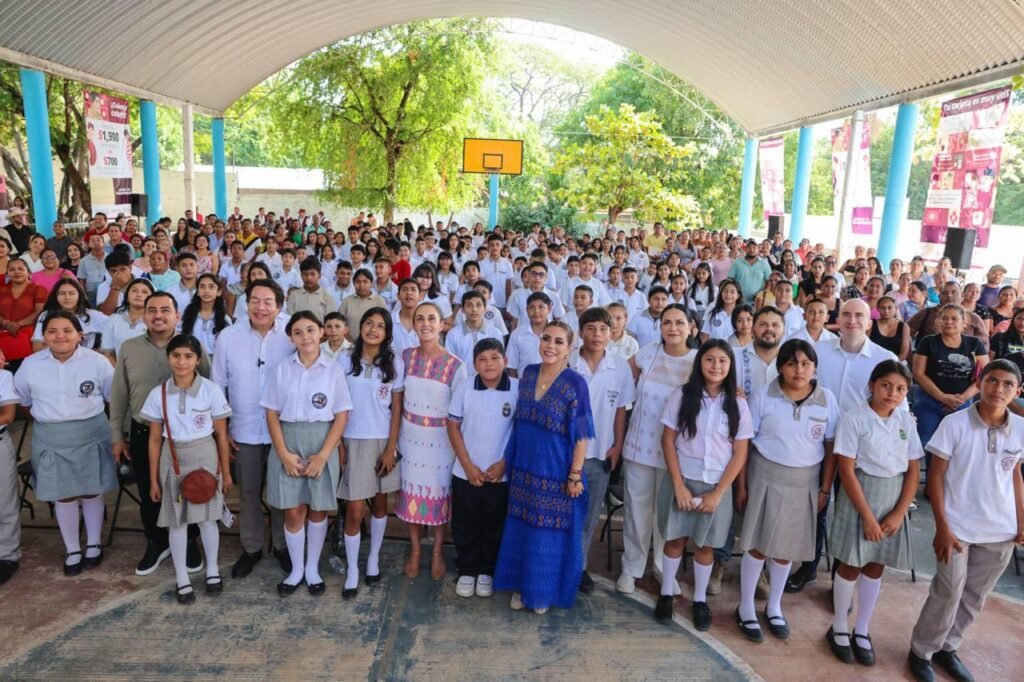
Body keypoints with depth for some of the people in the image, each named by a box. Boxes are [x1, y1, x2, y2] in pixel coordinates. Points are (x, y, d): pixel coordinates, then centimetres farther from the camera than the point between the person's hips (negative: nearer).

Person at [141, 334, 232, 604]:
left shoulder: (211, 390, -9)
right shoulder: (158, 394, -4)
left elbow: (221, 435, -2)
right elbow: (155, 439, 2)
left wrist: (226, 472, 2)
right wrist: (153, 479, 4)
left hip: (204, 458, -1)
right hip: (172, 460, 2)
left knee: (207, 517, 10)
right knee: (176, 520, 10)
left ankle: (212, 570, 31)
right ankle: (181, 578, 25)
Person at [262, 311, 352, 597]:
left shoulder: (333, 370, -2)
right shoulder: (281, 369, 2)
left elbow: (341, 417, -4)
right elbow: (272, 414, 1)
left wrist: (323, 455, -12)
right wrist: (284, 453, -10)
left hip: (322, 446, -1)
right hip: (288, 445, 1)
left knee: (318, 509, 9)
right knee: (293, 511, 6)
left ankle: (313, 568, 26)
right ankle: (296, 569, 25)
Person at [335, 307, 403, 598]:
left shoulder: (394, 363, -1)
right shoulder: (345, 359, -1)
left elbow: (397, 408, 0)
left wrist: (391, 448, -5)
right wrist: (338, 444, -4)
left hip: (383, 441, 1)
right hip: (353, 441, -1)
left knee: (379, 501, 12)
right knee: (355, 510, -4)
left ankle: (374, 558, 31)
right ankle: (352, 569, 12)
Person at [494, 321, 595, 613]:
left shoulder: (575, 383, -14)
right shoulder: (528, 373, 2)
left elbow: (581, 434, -13)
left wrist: (575, 475, -13)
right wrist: (510, 461, 12)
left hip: (556, 472, -5)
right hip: (524, 468, 5)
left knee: (550, 533, 8)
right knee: (521, 529, 15)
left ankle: (543, 592, 28)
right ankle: (521, 585, 33)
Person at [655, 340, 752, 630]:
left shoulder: (738, 405, -4)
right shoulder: (683, 396, -6)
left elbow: (740, 454, -3)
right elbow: (667, 441, -4)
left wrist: (717, 493, -8)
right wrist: (678, 484, -10)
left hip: (716, 485, 0)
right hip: (681, 479, 0)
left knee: (705, 545, 10)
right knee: (675, 539, 9)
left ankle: (700, 600, 29)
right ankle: (666, 594, 28)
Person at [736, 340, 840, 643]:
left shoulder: (826, 399, -4)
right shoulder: (763, 396, -10)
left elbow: (831, 447, 2)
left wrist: (825, 489, 2)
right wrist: (742, 484, -6)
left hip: (805, 482, 2)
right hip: (765, 476, -2)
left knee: (787, 546, 13)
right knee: (757, 544, 4)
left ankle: (774, 607, 33)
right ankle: (746, 608, 21)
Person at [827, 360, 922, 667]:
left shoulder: (907, 420, 1)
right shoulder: (853, 419, -13)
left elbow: (913, 470, 3)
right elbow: (847, 471, -14)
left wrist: (899, 513, -5)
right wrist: (867, 516, -15)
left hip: (895, 498, 4)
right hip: (860, 494, -4)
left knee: (876, 566, 13)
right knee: (851, 564, 5)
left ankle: (861, 631, 28)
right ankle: (839, 629, 24)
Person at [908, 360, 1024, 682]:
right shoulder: (955, 423, -13)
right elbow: (935, 476, -9)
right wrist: (942, 528, -12)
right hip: (958, 528, -4)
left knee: (974, 598, 16)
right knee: (947, 596, 3)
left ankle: (947, 648, 36)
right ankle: (921, 651, 23)